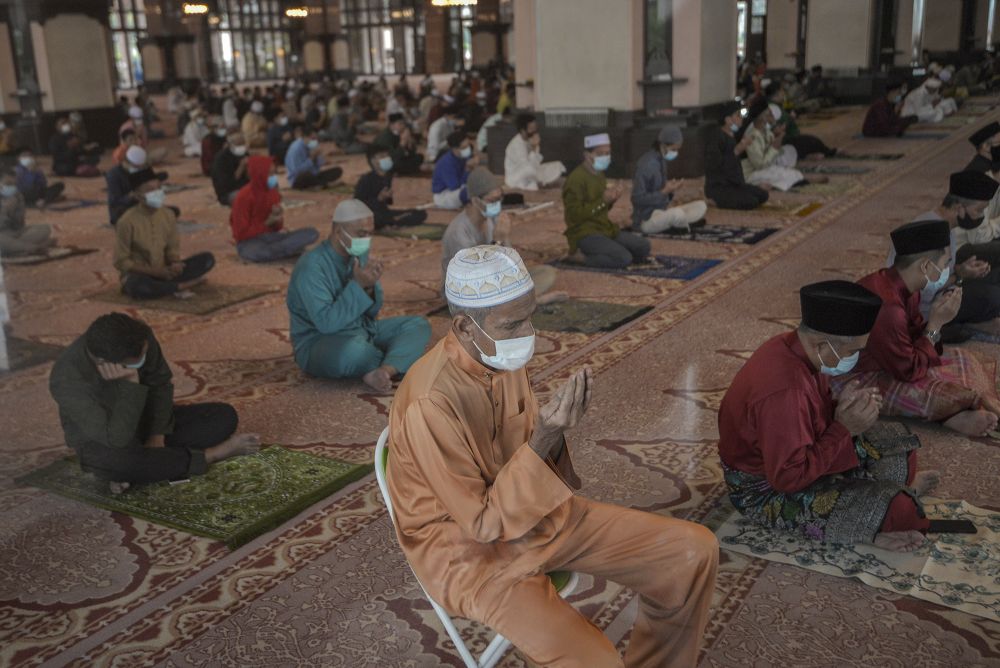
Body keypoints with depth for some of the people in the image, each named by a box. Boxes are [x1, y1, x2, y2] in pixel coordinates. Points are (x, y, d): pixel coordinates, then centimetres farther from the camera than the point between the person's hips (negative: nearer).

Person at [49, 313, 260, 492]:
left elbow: (160, 383, -5)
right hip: (102, 442, -5)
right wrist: (130, 383, -44)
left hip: (145, 419, 5)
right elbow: (118, 439, -38)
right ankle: (209, 455, -18)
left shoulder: (139, 338, -24)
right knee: (114, 460, -41)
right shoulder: (67, 380, -35)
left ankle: (135, 469, -17)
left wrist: (157, 434, -13)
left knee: (225, 416, -9)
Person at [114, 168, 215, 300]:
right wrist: (155, 271, -20)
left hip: (164, 273, 5)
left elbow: (173, 249, 8)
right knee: (137, 286, -42)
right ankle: (182, 285, -19)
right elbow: (121, 262, -11)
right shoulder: (127, 221, -15)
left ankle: (167, 285, -19)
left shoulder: (168, 215, 0)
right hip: (139, 275, -5)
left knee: (207, 259, -9)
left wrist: (175, 264, -16)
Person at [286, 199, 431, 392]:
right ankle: (394, 367, -7)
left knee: (418, 324, -4)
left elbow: (372, 312, 6)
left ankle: (381, 372, -29)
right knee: (354, 348, -41)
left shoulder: (360, 254, 1)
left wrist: (369, 287, -16)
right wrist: (357, 284, -29)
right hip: (319, 343, -8)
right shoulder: (312, 266, -21)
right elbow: (326, 322, -28)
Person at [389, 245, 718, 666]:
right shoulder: (431, 403, -30)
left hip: (532, 512, 7)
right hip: (470, 550, -7)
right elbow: (484, 523, -23)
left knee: (694, 551, 1)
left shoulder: (505, 355, -6)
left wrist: (553, 429, -18)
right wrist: (543, 438, -32)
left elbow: (527, 453, 4)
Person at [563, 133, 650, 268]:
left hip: (605, 229, 9)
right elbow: (575, 215, -20)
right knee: (624, 259, -25)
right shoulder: (576, 179, -15)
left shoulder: (599, 175, 14)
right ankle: (586, 258, -6)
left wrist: (611, 199, -1)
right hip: (585, 233, -9)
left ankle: (599, 254, 7)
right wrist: (602, 200, -21)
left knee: (643, 246, 2)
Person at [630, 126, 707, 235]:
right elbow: (638, 199, -21)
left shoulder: (662, 160, 9)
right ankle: (686, 228, -6)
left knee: (701, 206, 2)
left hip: (661, 213, 9)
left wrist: (671, 188, -3)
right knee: (678, 213, -36)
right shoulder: (646, 164, -18)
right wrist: (665, 191, -22)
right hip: (645, 219, -9)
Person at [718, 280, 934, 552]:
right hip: (768, 492, -9)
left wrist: (843, 409, -13)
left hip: (789, 458, 9)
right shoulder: (784, 391, -36)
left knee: (897, 439, 13)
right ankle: (870, 531, 5)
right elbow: (788, 478, -32)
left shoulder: (795, 347, -9)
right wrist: (844, 429, -26)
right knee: (897, 509, -17)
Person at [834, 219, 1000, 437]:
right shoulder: (886, 305, -33)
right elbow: (909, 371, -24)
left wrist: (935, 315, -12)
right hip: (852, 379, -10)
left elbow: (914, 342, 4)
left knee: (960, 361, 8)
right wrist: (936, 322, -19)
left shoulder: (903, 288, -4)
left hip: (882, 362, 10)